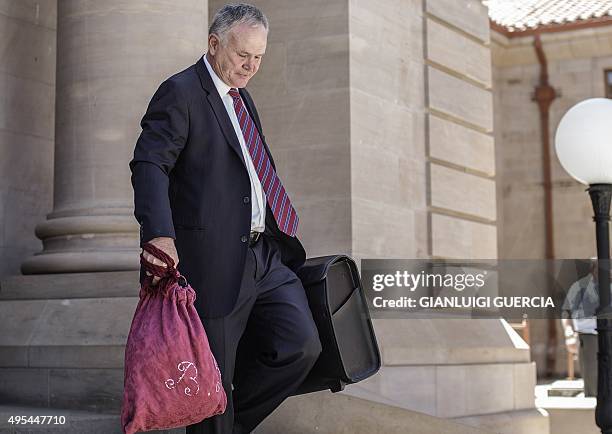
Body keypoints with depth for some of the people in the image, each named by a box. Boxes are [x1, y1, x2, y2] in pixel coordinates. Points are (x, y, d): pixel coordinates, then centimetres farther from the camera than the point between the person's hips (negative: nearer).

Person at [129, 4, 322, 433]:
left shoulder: (240, 96, 19)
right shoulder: (180, 92, -7)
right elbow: (149, 164, -19)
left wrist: (283, 236, 26)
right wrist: (159, 233, -35)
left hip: (265, 254, 8)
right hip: (214, 261, -8)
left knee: (301, 344, -1)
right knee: (214, 380, 0)